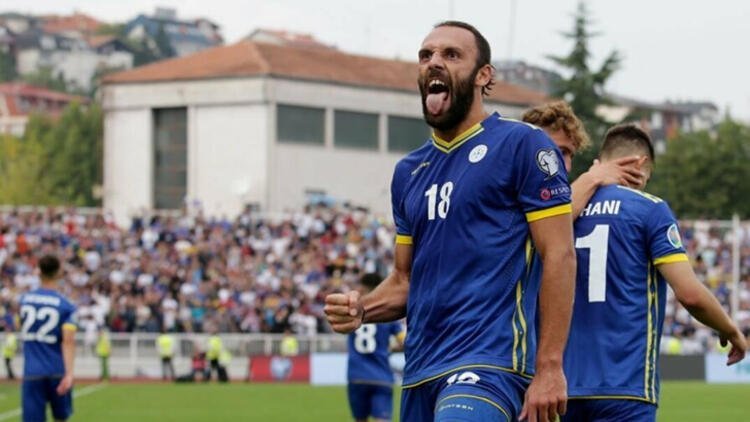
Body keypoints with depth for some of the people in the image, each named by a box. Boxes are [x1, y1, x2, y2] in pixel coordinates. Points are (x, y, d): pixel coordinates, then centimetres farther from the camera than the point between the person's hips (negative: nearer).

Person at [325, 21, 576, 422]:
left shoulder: (521, 145, -3)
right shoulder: (409, 171, 18)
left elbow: (558, 256, -8)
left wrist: (549, 368, -14)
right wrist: (361, 309, 0)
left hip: (488, 364, -8)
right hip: (422, 373, 8)